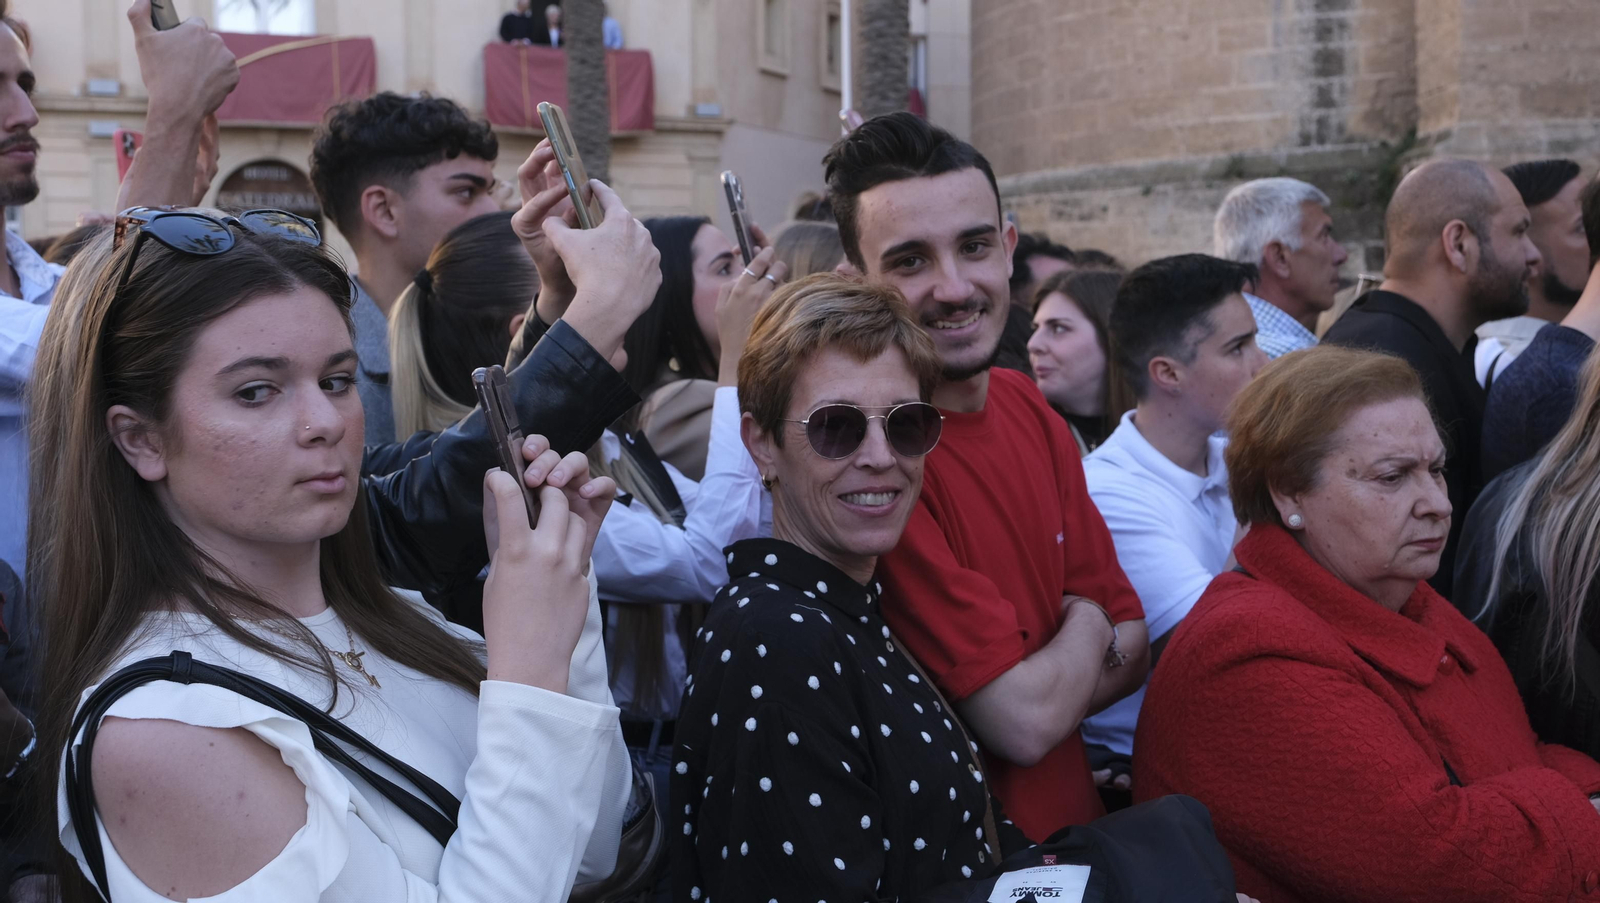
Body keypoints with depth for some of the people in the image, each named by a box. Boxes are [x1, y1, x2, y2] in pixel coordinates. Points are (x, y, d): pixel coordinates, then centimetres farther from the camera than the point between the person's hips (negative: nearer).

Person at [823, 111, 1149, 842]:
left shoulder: (1029, 408, 4)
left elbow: (1131, 652, 8)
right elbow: (1026, 721, -16)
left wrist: (1013, 687, -10)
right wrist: (1084, 627, 3)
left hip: (1074, 828, 6)